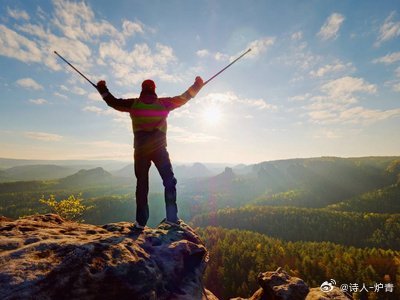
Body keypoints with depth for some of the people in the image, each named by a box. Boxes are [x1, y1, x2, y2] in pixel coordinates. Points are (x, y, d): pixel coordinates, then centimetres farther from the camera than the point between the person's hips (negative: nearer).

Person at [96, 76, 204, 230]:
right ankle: (172, 217, 3)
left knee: (142, 184, 8)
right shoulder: (163, 103, 2)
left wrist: (103, 89, 33)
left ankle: (141, 222, 11)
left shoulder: (133, 104, 5)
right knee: (169, 182, 8)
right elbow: (184, 97, 8)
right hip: (159, 148, -2)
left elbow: (114, 102, 15)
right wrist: (197, 85, 19)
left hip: (140, 149, 2)